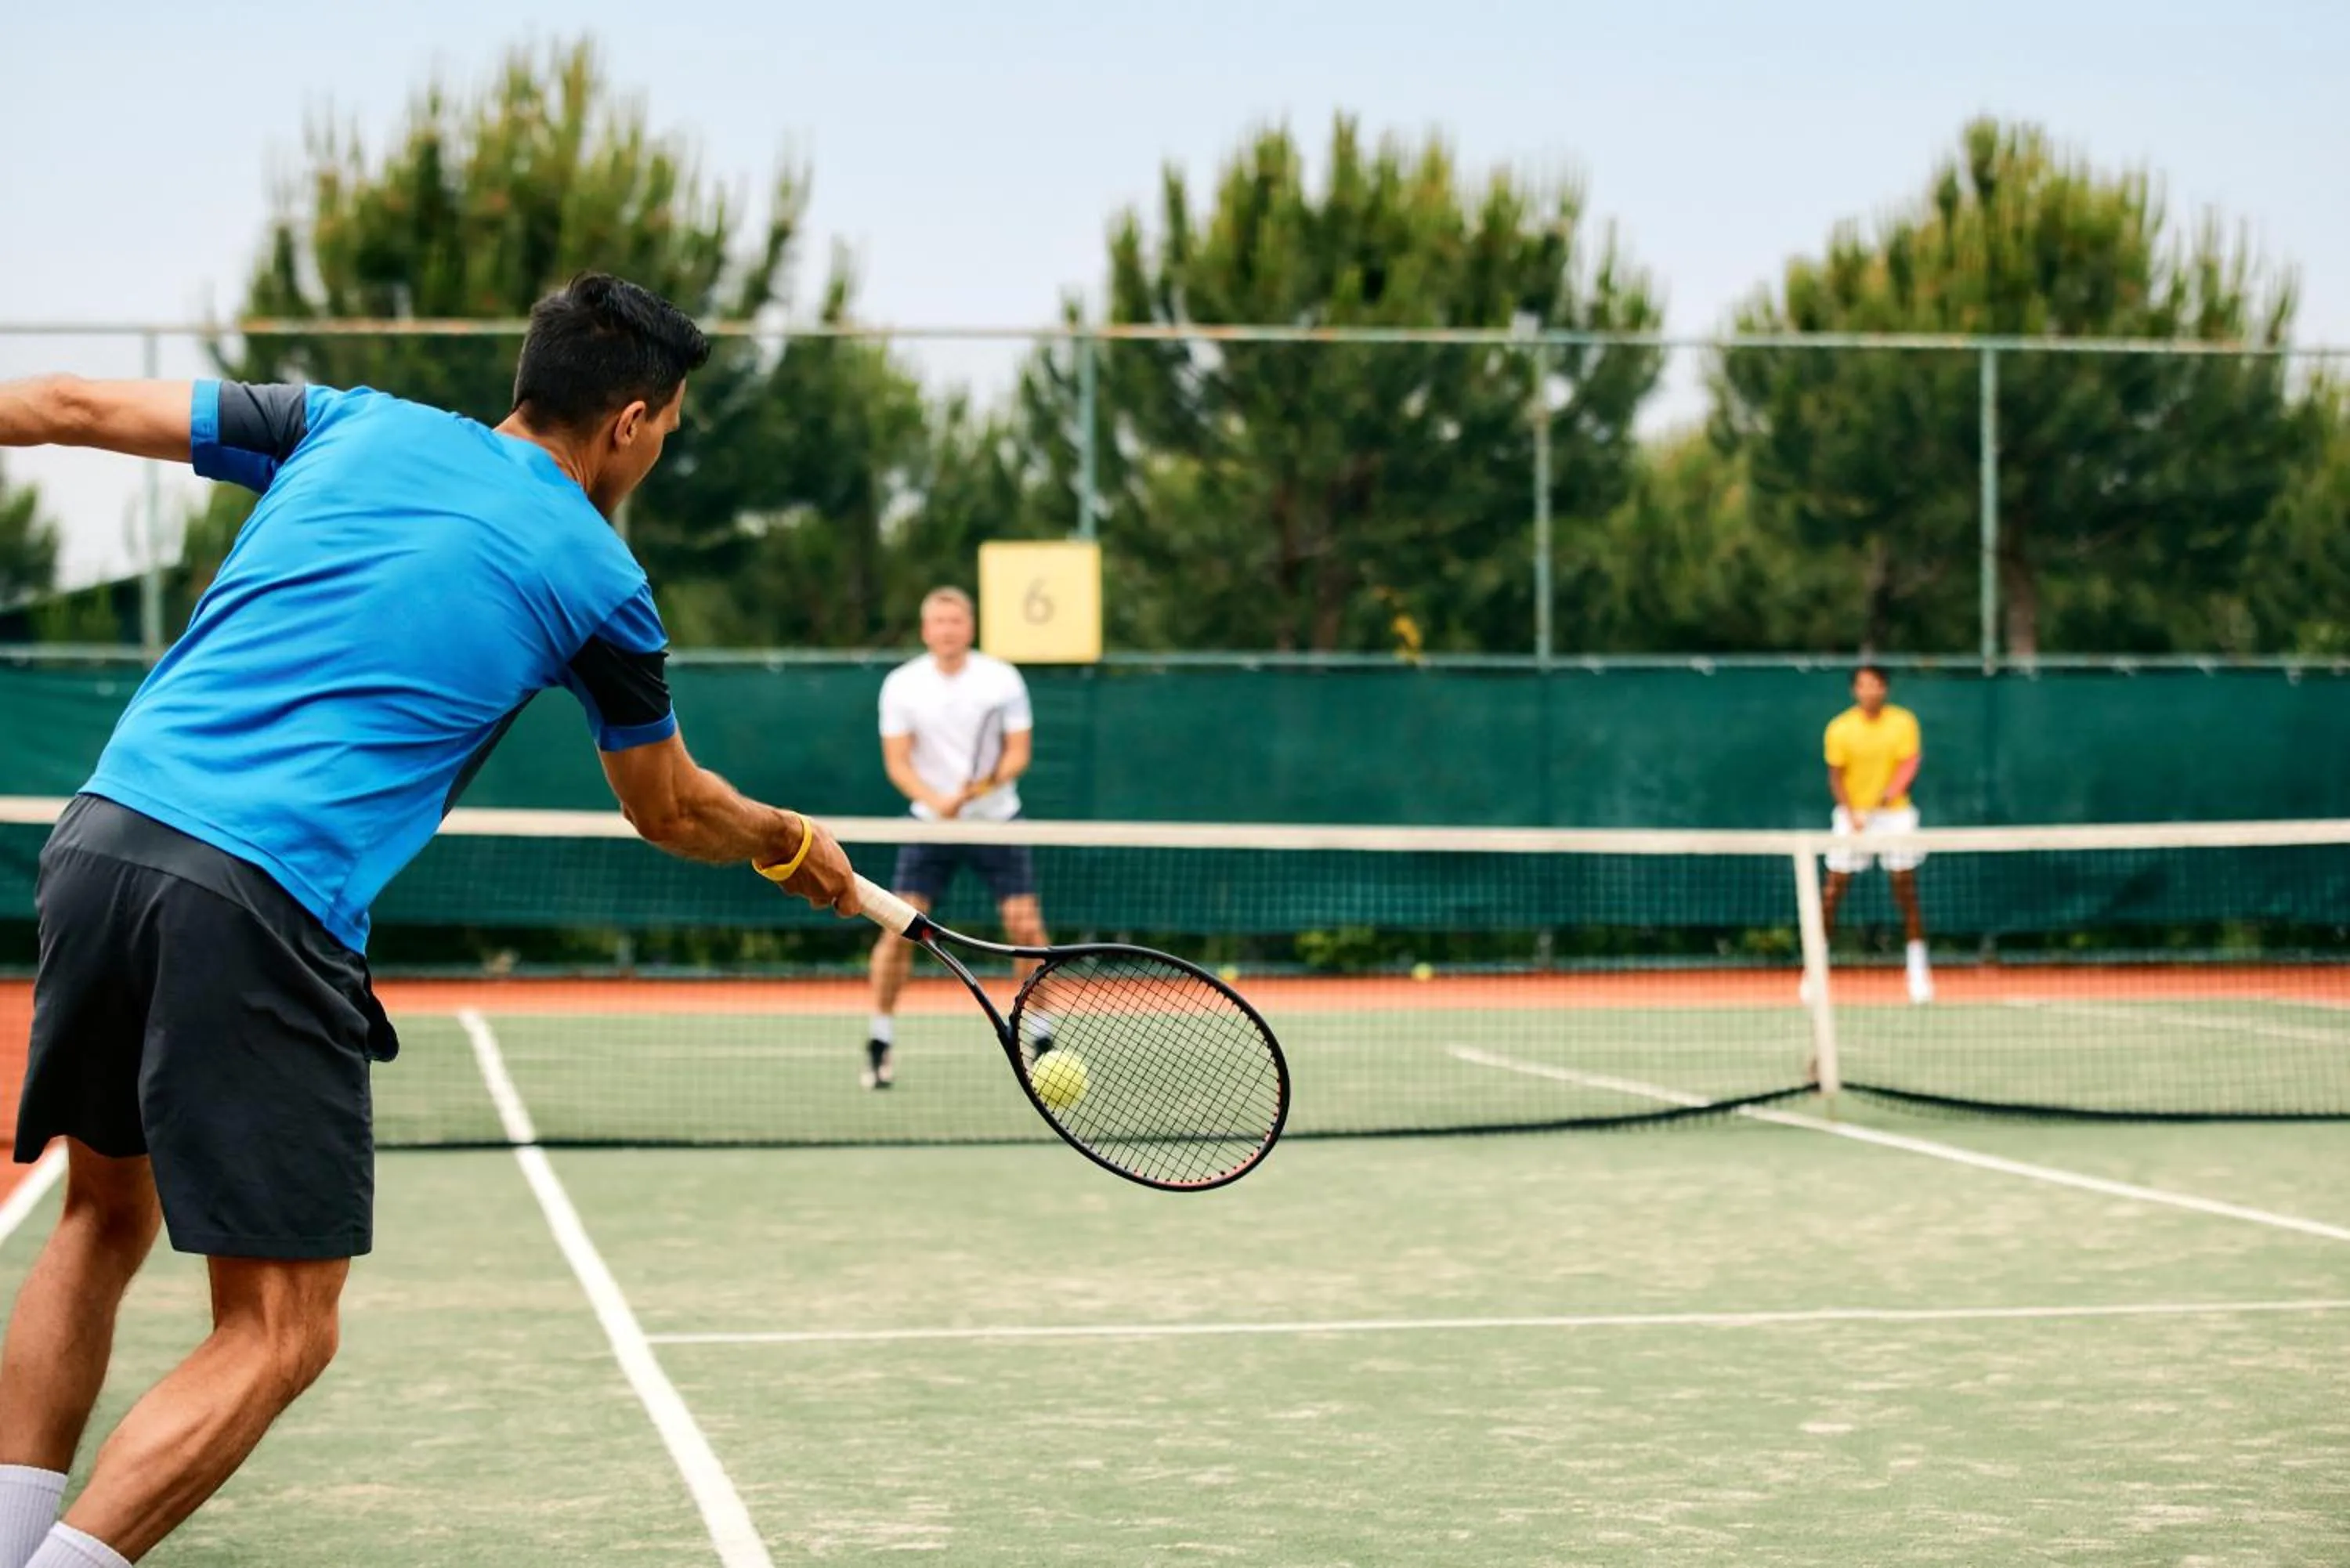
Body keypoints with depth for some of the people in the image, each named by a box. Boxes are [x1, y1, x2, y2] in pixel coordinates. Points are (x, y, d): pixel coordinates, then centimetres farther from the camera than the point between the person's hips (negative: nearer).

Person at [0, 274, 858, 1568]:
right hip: (264, 908, -6)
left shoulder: (356, 427, 16)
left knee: (105, 1216, 24)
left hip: (104, 832, 6)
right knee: (278, 1335, 1)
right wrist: (794, 849, 44)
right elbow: (670, 811, 25)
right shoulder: (597, 583, 8)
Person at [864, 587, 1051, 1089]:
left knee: (1025, 926, -7)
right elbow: (897, 762, -6)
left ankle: (1039, 1035, 9)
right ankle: (880, 1042, 3)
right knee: (899, 929, -9)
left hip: (997, 821, 0)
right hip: (930, 822, 0)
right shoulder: (901, 685, -4)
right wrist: (937, 800, -23)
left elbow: (1019, 751, -5)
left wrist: (986, 783, -24)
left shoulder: (1002, 679, -5)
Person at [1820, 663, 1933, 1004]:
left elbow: (1909, 764, -11)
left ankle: (1918, 972, 8)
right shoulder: (1840, 728, -6)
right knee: (1833, 890, -3)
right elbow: (1836, 776, -3)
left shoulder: (1903, 723, -6)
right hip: (1853, 814, 0)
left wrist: (1891, 793, -31)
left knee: (1906, 889, -1)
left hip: (1895, 813, 0)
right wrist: (1851, 813, -18)